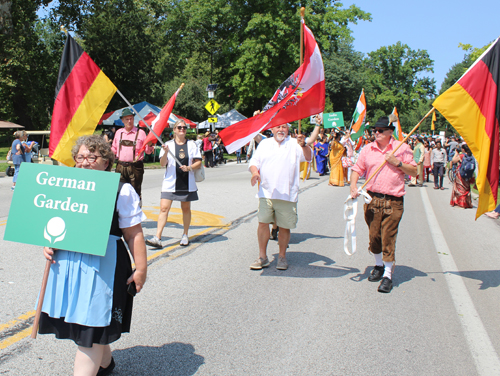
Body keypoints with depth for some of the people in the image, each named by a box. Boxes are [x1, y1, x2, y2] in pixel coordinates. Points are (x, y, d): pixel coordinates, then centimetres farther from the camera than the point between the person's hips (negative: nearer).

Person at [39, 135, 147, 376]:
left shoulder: (121, 191, -6)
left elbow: (134, 233, -6)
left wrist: (141, 268, -6)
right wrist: (48, 245, -1)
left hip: (103, 267, -6)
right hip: (66, 265, 6)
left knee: (90, 330, -2)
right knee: (79, 321, 18)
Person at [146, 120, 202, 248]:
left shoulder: (192, 145, 7)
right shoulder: (168, 144, 4)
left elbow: (198, 163, 4)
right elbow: (162, 164, -3)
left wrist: (189, 167, -14)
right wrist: (166, 152, -21)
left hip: (187, 183, 1)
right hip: (170, 182, -1)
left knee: (186, 208, 10)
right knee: (164, 208, -9)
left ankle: (185, 235, 26)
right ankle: (157, 238, -11)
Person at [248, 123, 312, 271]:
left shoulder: (294, 143, 7)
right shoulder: (264, 144, 16)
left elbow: (308, 157, -6)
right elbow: (254, 161, 13)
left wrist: (303, 145, -26)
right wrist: (254, 171, -9)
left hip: (287, 194, -1)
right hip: (266, 192, 2)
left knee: (285, 226, 4)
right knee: (263, 223, -4)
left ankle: (282, 257, 19)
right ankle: (262, 257, 8)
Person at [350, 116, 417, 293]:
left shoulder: (402, 148, 2)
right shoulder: (368, 149, 9)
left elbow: (414, 172, 3)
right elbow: (357, 169, 12)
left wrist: (397, 163, -11)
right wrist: (353, 185, -6)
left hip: (393, 201, -3)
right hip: (372, 199, 3)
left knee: (388, 237, -4)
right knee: (373, 235, 9)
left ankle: (388, 274, 7)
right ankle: (378, 265, 32)